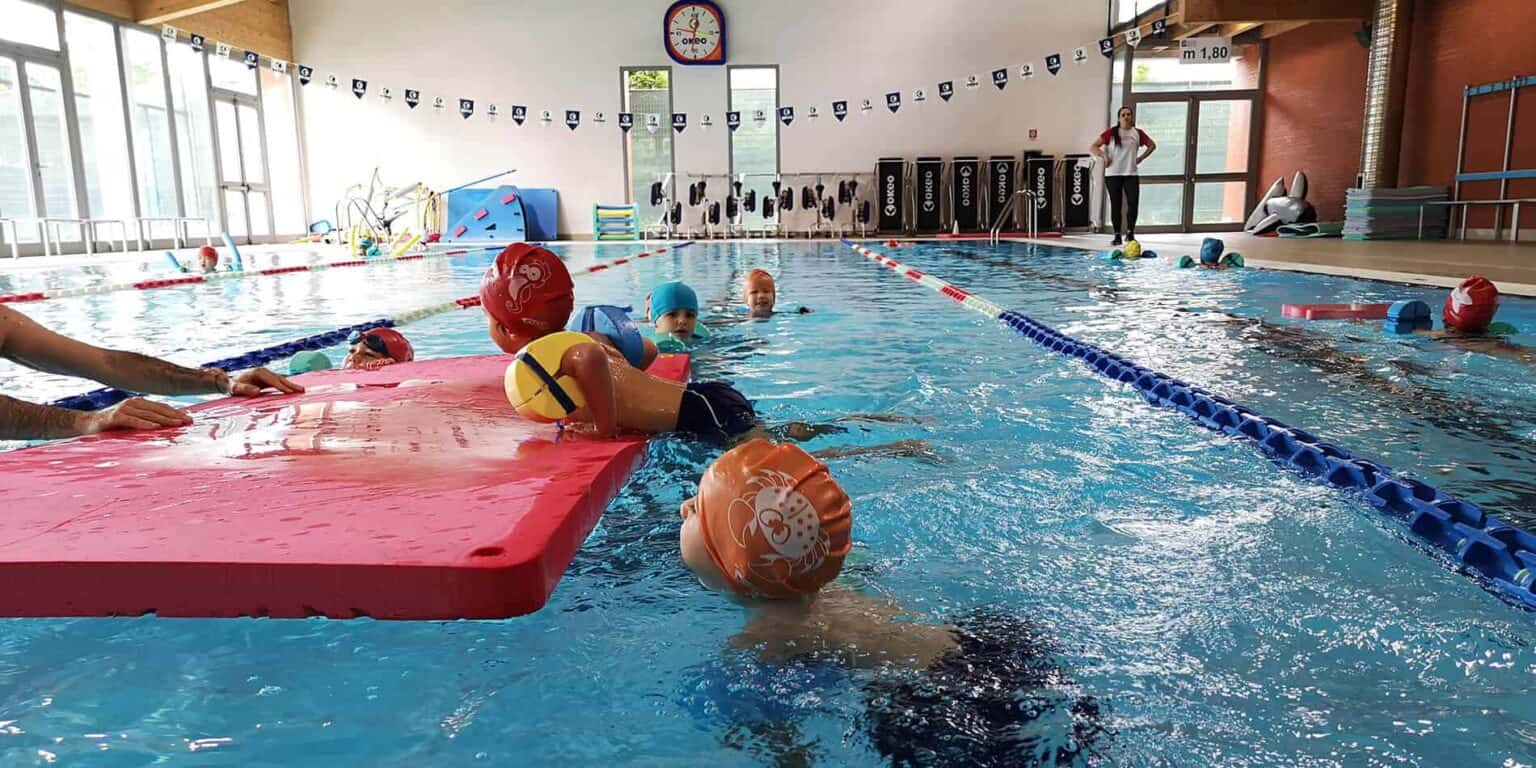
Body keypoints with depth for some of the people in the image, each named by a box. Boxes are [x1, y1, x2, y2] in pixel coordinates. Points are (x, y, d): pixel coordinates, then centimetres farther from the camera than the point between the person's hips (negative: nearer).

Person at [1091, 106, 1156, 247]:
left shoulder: (1138, 133, 6)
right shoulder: (1111, 132, -1)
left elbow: (1152, 145, 20)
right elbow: (1094, 147, -3)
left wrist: (1141, 158, 9)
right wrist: (1104, 155, -16)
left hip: (1131, 174, 2)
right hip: (1113, 174, -2)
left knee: (1133, 203, -7)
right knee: (1116, 205, 2)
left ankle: (1130, 233, 7)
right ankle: (1117, 236, 8)